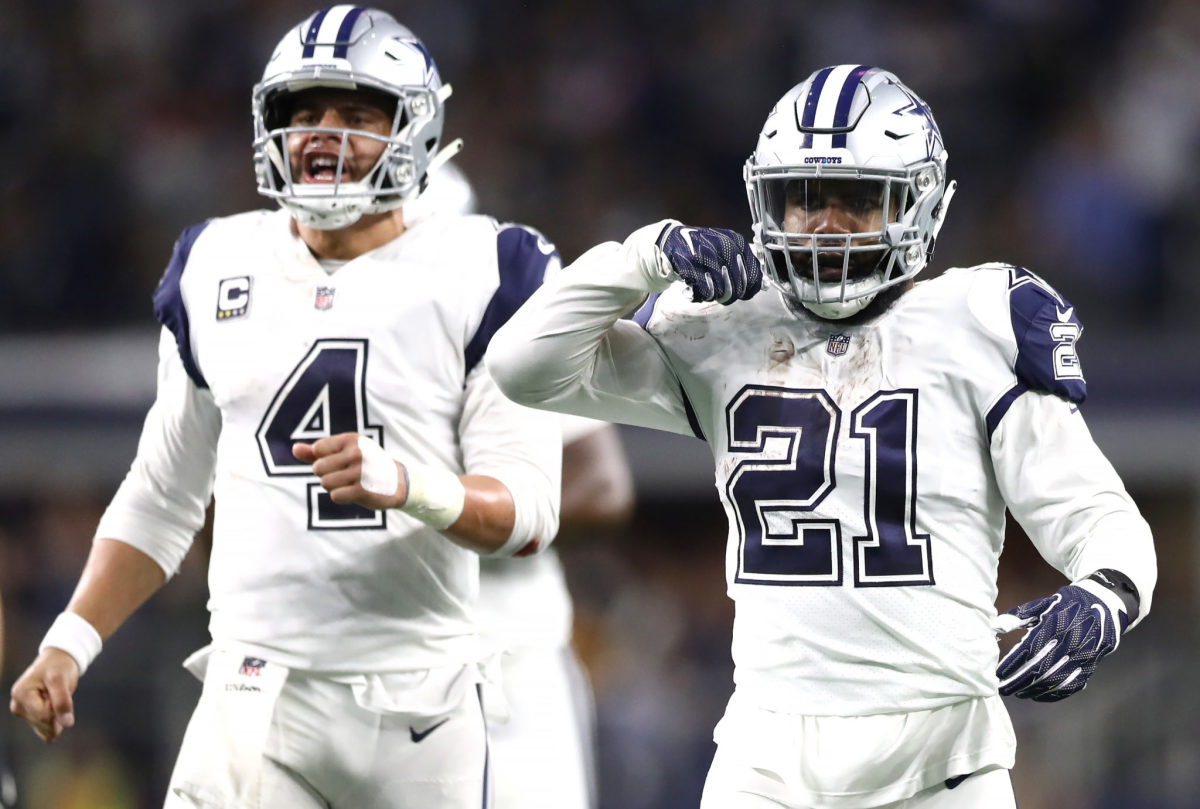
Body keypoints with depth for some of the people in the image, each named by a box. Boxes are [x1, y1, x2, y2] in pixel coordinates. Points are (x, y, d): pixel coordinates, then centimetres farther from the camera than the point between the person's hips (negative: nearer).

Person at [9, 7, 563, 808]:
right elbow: (162, 500, 19)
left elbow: (530, 512, -7)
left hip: (419, 703, -2)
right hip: (257, 702, 2)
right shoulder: (218, 271, 12)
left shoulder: (475, 275, 0)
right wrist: (70, 642, 8)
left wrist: (407, 484, -26)